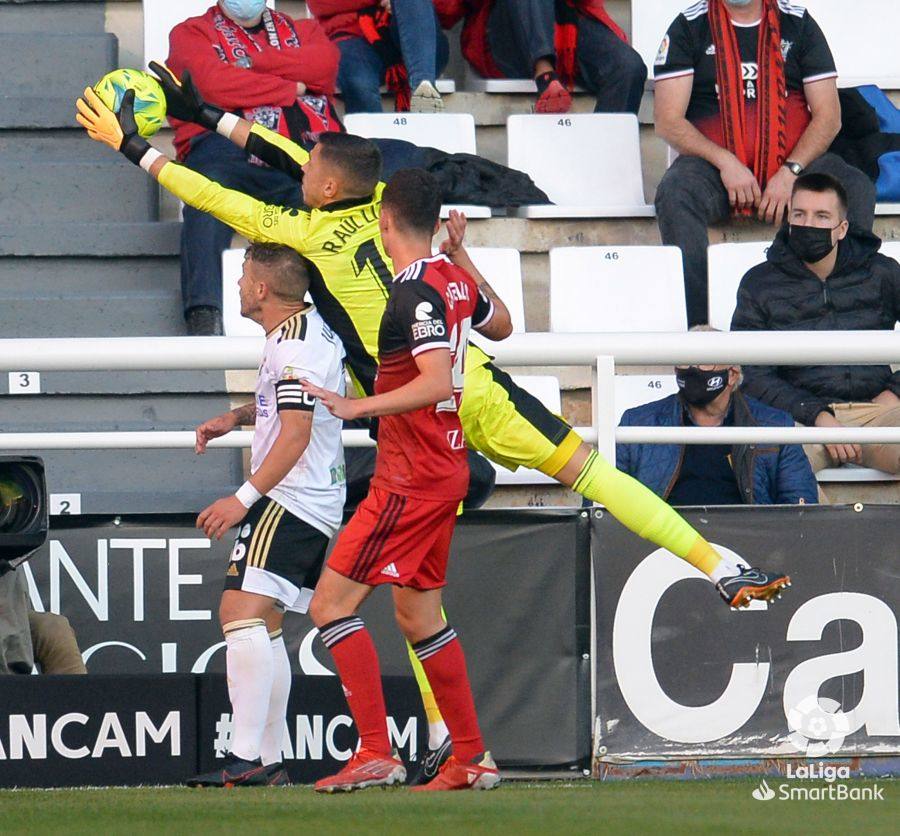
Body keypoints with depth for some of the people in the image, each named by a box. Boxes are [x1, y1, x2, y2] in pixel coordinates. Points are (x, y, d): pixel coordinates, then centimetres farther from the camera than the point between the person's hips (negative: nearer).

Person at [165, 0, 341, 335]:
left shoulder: (302, 31, 34)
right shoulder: (191, 33, 25)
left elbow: (325, 63, 8)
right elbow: (211, 83, 2)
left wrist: (248, 64, 4)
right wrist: (292, 88, 6)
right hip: (228, 145, -3)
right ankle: (204, 318, -46)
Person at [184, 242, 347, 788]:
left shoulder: (294, 346, -17)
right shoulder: (312, 327, 16)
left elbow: (295, 435, -23)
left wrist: (244, 498, -25)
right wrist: (237, 417, 19)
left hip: (288, 501, -11)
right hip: (319, 505, 11)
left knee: (242, 612, -21)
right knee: (263, 625, 16)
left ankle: (246, 759, -29)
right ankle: (271, 761, 18)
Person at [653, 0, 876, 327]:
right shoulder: (690, 27, 5)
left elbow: (828, 116, 5)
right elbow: (668, 121, -1)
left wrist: (791, 172, -12)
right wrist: (725, 162, -16)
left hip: (795, 162, 1)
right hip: (714, 165, -1)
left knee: (857, 190, -28)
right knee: (675, 192, -35)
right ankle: (696, 326, -42)